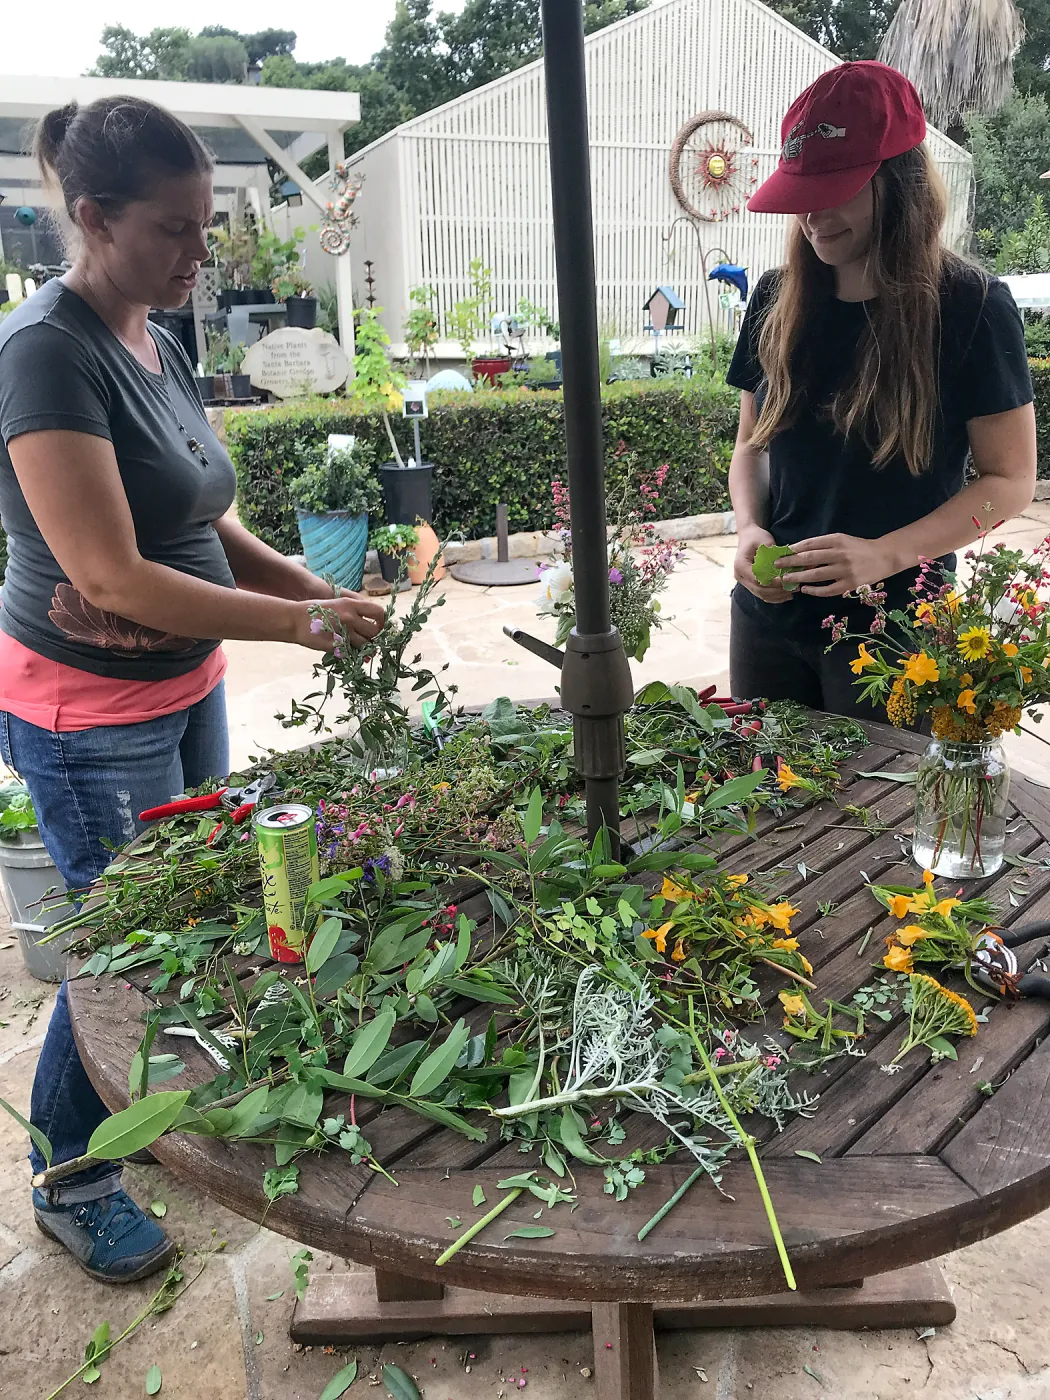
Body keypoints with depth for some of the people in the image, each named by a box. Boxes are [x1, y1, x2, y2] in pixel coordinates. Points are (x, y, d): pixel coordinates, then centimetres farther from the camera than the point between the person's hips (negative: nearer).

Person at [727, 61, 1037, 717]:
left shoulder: (970, 306, -9)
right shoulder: (779, 300, 4)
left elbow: (1011, 479, -7)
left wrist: (885, 553, -21)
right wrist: (751, 529, -9)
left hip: (896, 628, -4)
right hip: (769, 617, 4)